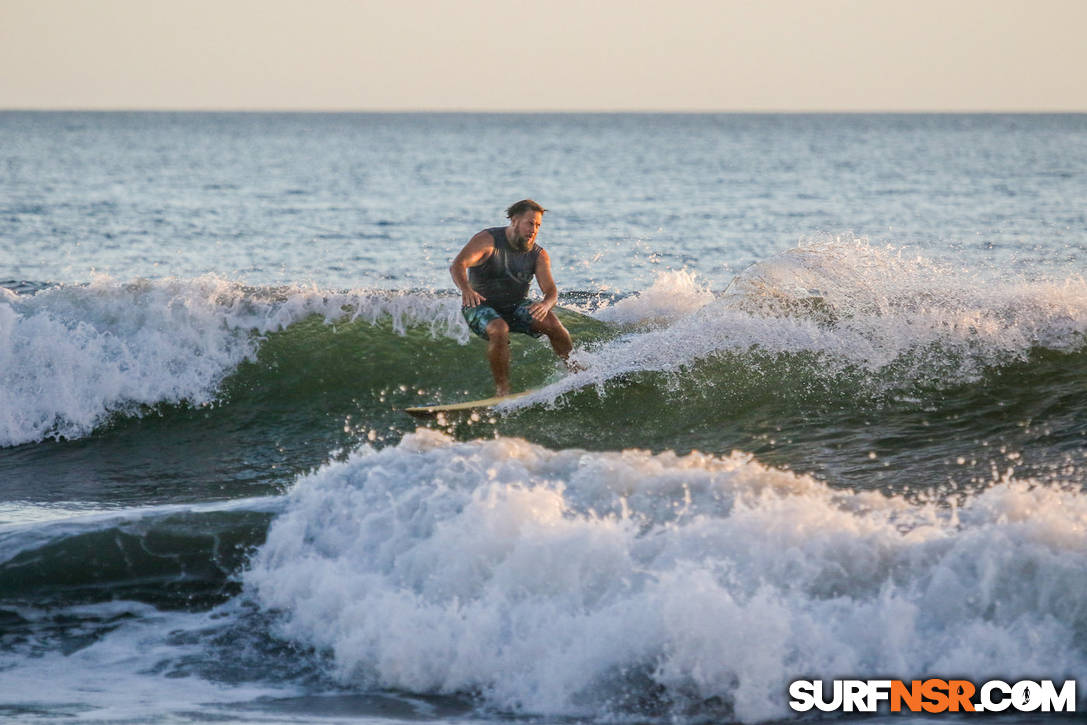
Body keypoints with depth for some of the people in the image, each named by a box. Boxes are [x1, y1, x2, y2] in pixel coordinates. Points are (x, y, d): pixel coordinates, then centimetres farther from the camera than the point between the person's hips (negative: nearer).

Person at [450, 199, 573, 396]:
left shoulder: (539, 255, -5)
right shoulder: (488, 240, -17)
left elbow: (551, 291, -12)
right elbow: (458, 265, -30)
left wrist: (546, 304, -39)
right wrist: (466, 289, -53)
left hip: (515, 308, 4)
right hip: (480, 306, -4)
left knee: (551, 322, -21)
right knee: (499, 330, -36)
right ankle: (502, 389, -30)